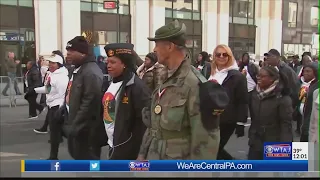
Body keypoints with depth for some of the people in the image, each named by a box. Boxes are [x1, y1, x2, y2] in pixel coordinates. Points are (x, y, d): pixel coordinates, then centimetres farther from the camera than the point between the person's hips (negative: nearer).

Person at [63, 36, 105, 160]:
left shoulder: (91, 72, -21)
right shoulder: (78, 69, 13)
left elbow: (90, 103, -27)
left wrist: (75, 126, -24)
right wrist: (70, 124, 19)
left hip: (85, 129, -11)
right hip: (76, 126, 11)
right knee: (79, 156, 21)